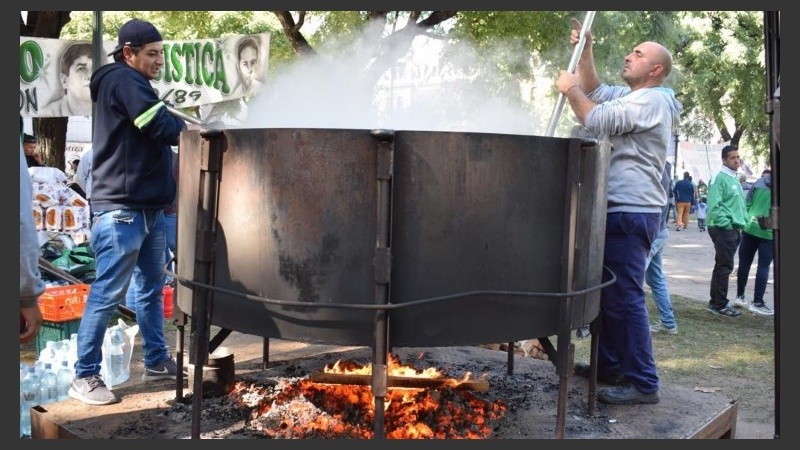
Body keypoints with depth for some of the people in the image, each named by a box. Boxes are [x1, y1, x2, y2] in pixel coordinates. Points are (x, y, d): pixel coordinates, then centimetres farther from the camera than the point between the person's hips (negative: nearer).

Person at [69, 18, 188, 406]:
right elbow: (162, 126, -19)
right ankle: (84, 376, 3)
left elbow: (157, 134, 17)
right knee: (107, 294, -5)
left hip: (148, 208, 10)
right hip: (121, 209, -10)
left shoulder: (132, 84, 22)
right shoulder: (123, 80, -8)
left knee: (151, 289, 15)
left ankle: (156, 362, 26)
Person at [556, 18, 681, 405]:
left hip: (631, 213, -11)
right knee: (609, 292, 16)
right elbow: (595, 90, 26)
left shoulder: (651, 100, -12)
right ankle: (609, 365, 25)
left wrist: (569, 89, -4)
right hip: (621, 210, 11)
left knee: (624, 296, -12)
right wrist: (585, 50, 13)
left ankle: (643, 383, -7)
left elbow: (596, 120, -19)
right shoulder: (632, 96, 20)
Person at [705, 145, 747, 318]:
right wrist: (727, 224, -20)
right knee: (725, 267, -6)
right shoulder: (719, 178, -12)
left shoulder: (735, 178, 17)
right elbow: (714, 206, -20)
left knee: (722, 266, 13)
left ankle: (715, 302, 21)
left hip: (734, 229, 9)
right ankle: (720, 304, 2)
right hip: (723, 229, -9)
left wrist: (742, 223, 13)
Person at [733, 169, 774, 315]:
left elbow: (746, 204, 3)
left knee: (744, 264, 12)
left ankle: (740, 297, 20)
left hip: (750, 229, 3)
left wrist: (745, 222, 10)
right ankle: (757, 302, 0)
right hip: (769, 232, -3)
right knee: (763, 268, 2)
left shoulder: (760, 182, 3)